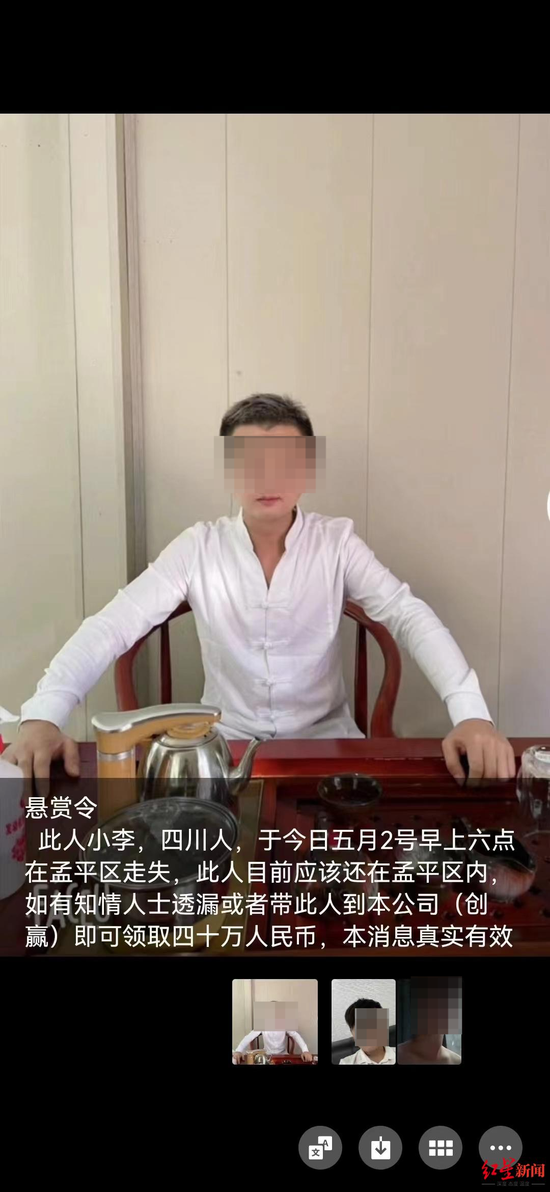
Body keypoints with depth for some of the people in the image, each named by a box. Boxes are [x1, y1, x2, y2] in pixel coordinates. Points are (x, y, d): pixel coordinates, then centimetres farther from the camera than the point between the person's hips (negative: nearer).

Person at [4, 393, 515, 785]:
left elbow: (411, 617, -14)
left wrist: (470, 712, -33)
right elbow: (112, 625, -14)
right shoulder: (198, 547, -6)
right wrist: (42, 714, -32)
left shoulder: (337, 541, -6)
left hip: (325, 739, 1)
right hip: (225, 742, 0)